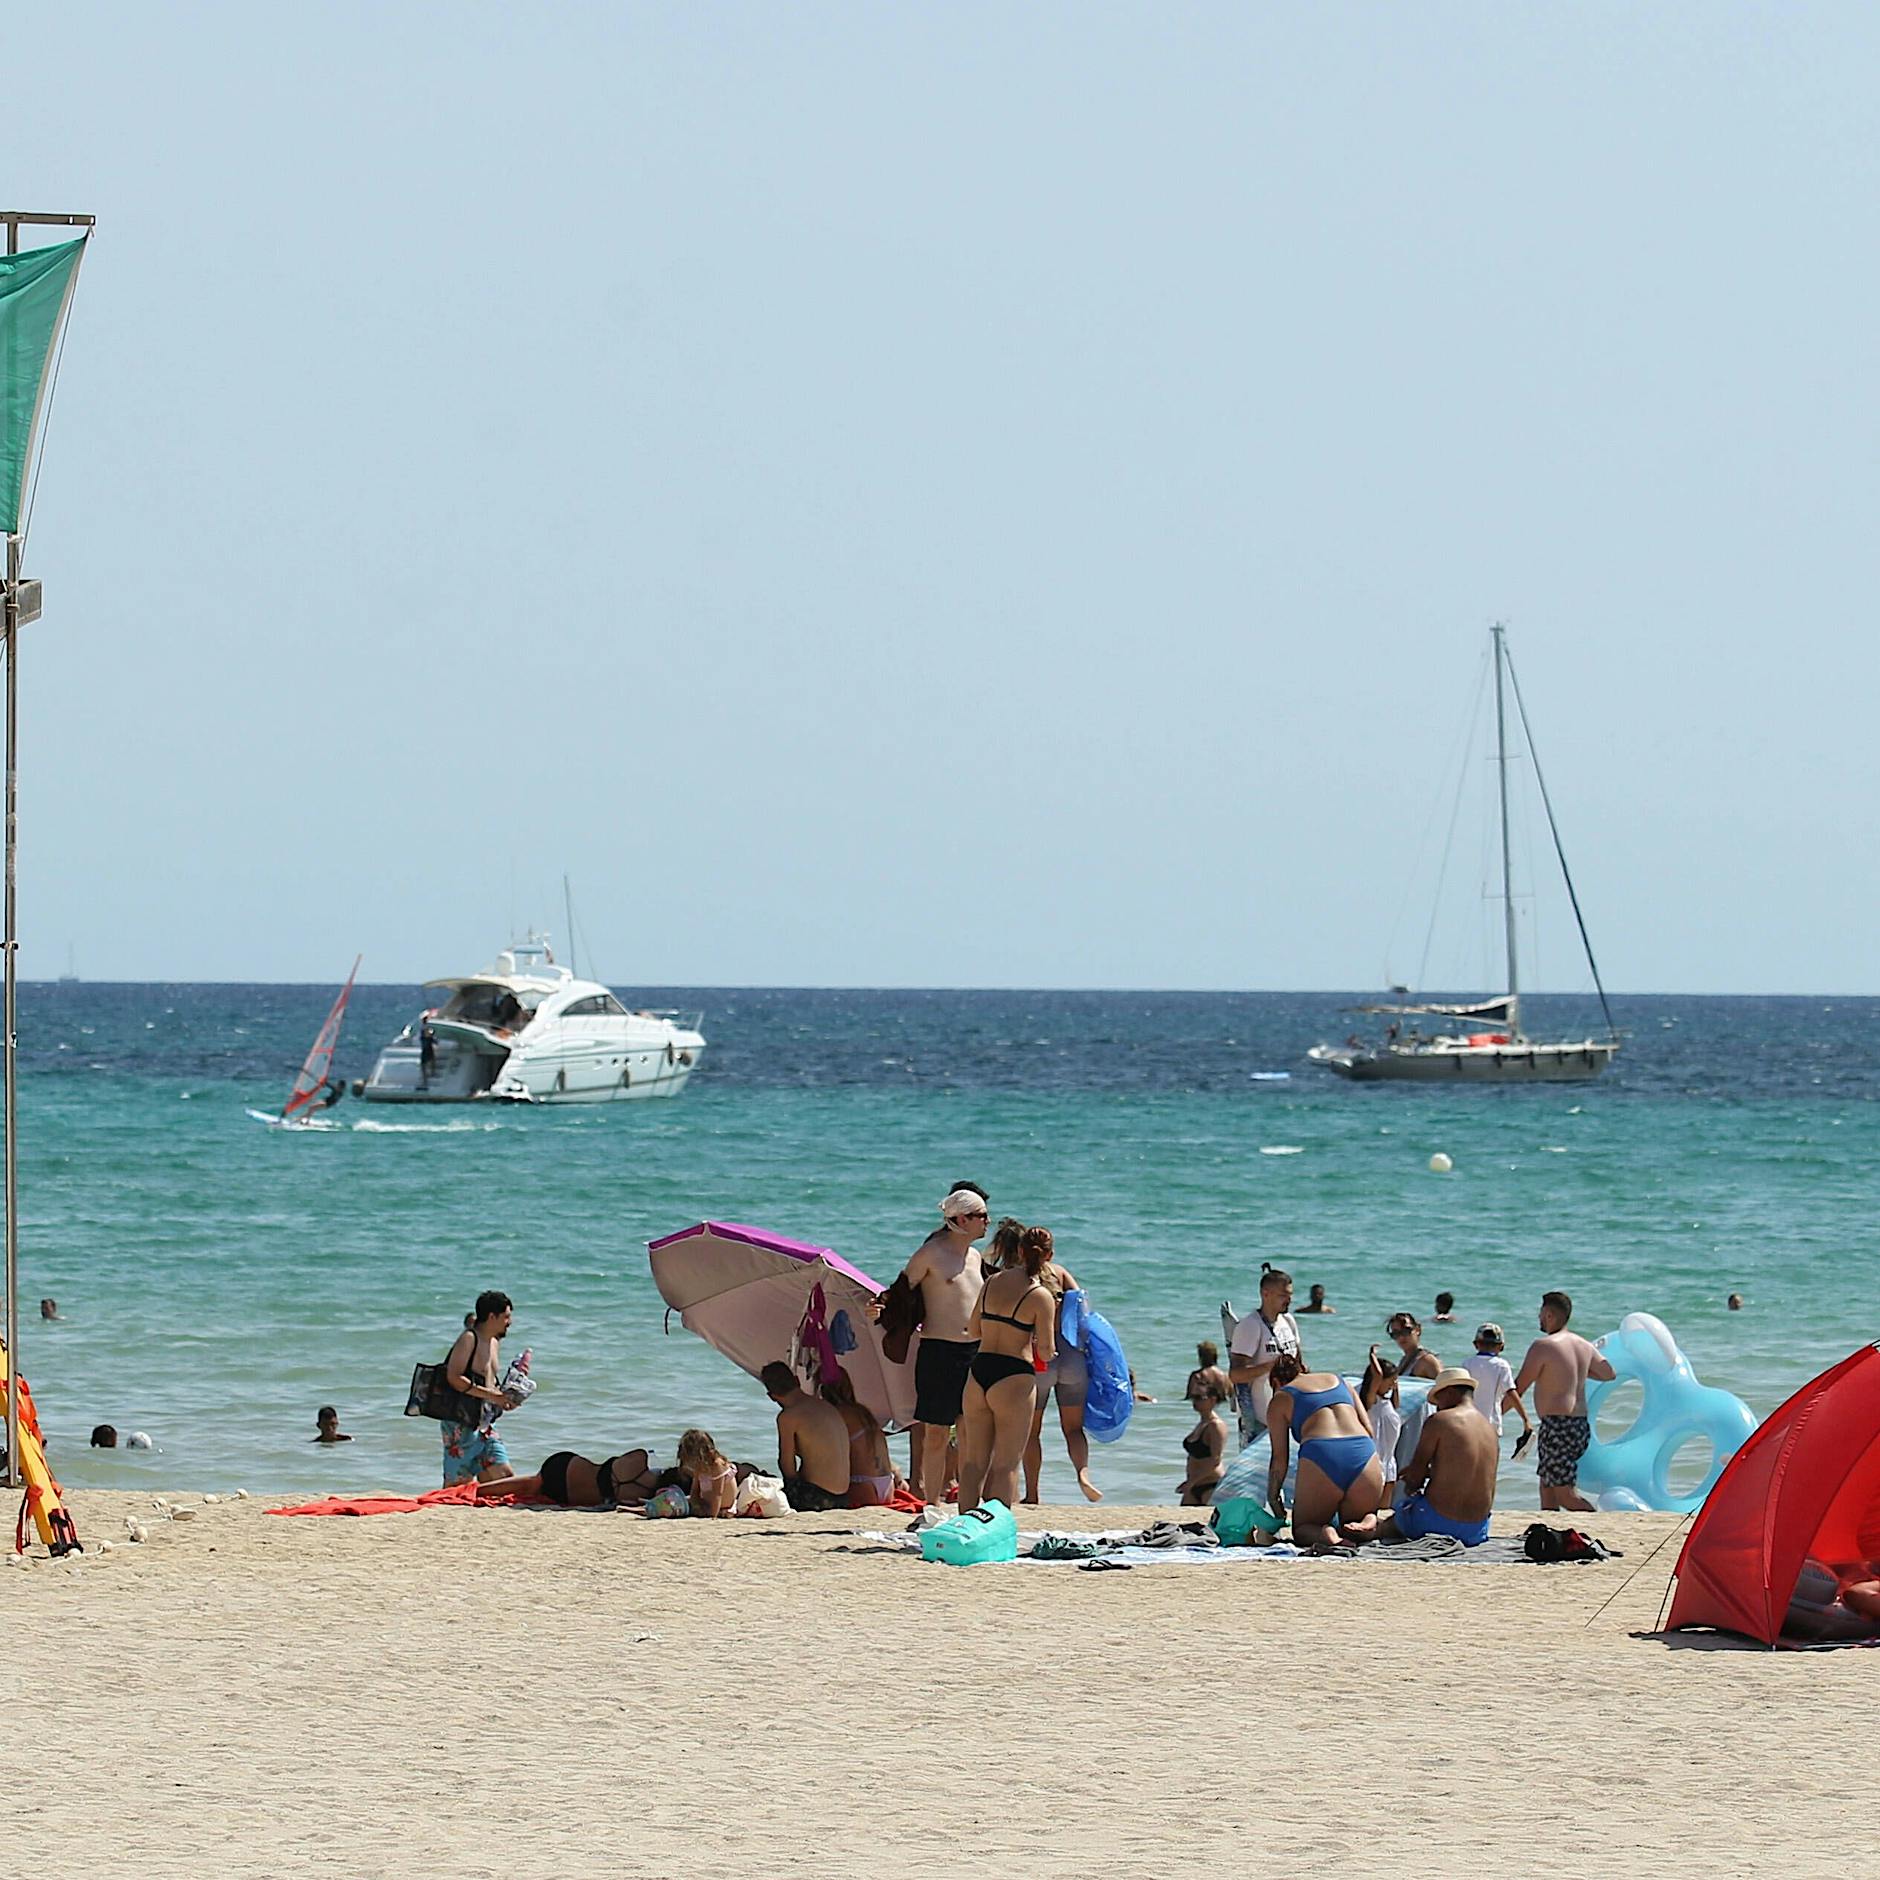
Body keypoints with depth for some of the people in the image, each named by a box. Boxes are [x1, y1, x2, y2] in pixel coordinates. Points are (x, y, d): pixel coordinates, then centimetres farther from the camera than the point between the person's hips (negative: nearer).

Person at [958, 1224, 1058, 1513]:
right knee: (1006, 1464, 1)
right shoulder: (1040, 1296, -8)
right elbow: (1046, 1353, -8)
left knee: (974, 1460, 13)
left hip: (979, 1372, 5)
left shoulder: (993, 1281, 8)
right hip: (1014, 1379, -5)